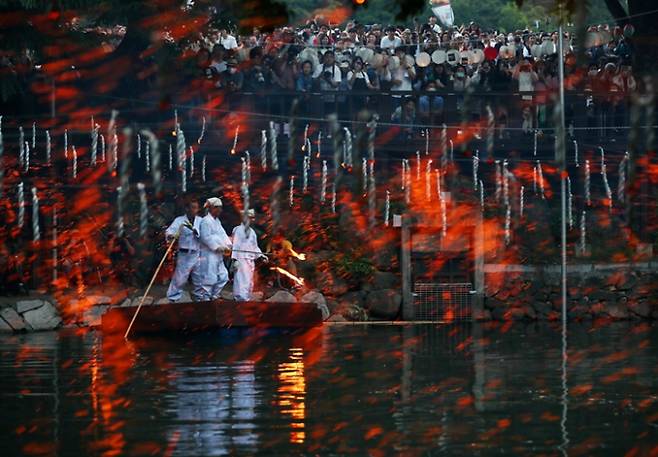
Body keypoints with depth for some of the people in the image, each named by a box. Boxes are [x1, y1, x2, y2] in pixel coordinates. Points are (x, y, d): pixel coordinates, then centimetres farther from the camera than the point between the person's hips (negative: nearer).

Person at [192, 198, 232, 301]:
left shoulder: (217, 221, 17)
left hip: (218, 255, 10)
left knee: (223, 276, 11)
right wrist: (218, 247, -20)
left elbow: (222, 234, 13)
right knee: (208, 277, -9)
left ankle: (213, 297, 19)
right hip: (208, 255, -10)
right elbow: (206, 237, -19)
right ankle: (204, 299, -4)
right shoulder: (206, 221, -13)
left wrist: (228, 244, -4)